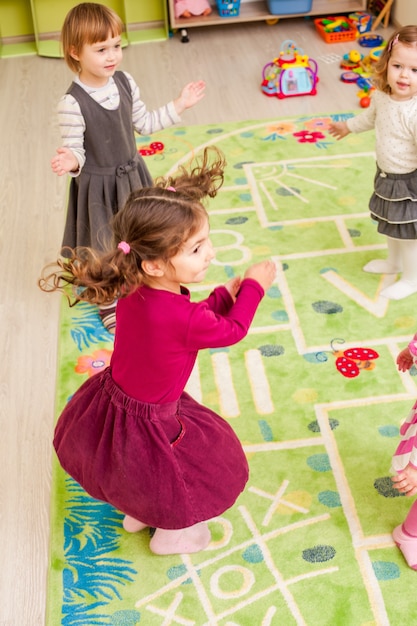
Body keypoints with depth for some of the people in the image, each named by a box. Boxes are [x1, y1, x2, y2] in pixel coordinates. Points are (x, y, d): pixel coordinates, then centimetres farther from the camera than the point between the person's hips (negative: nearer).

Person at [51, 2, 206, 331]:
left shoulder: (125, 82, -6)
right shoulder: (73, 104, -26)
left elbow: (144, 123, 7)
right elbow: (74, 151, -21)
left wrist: (180, 105, 5)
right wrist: (71, 162, -44)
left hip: (132, 175, 6)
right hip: (98, 187, -6)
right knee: (105, 247, 12)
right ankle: (108, 304, 36)